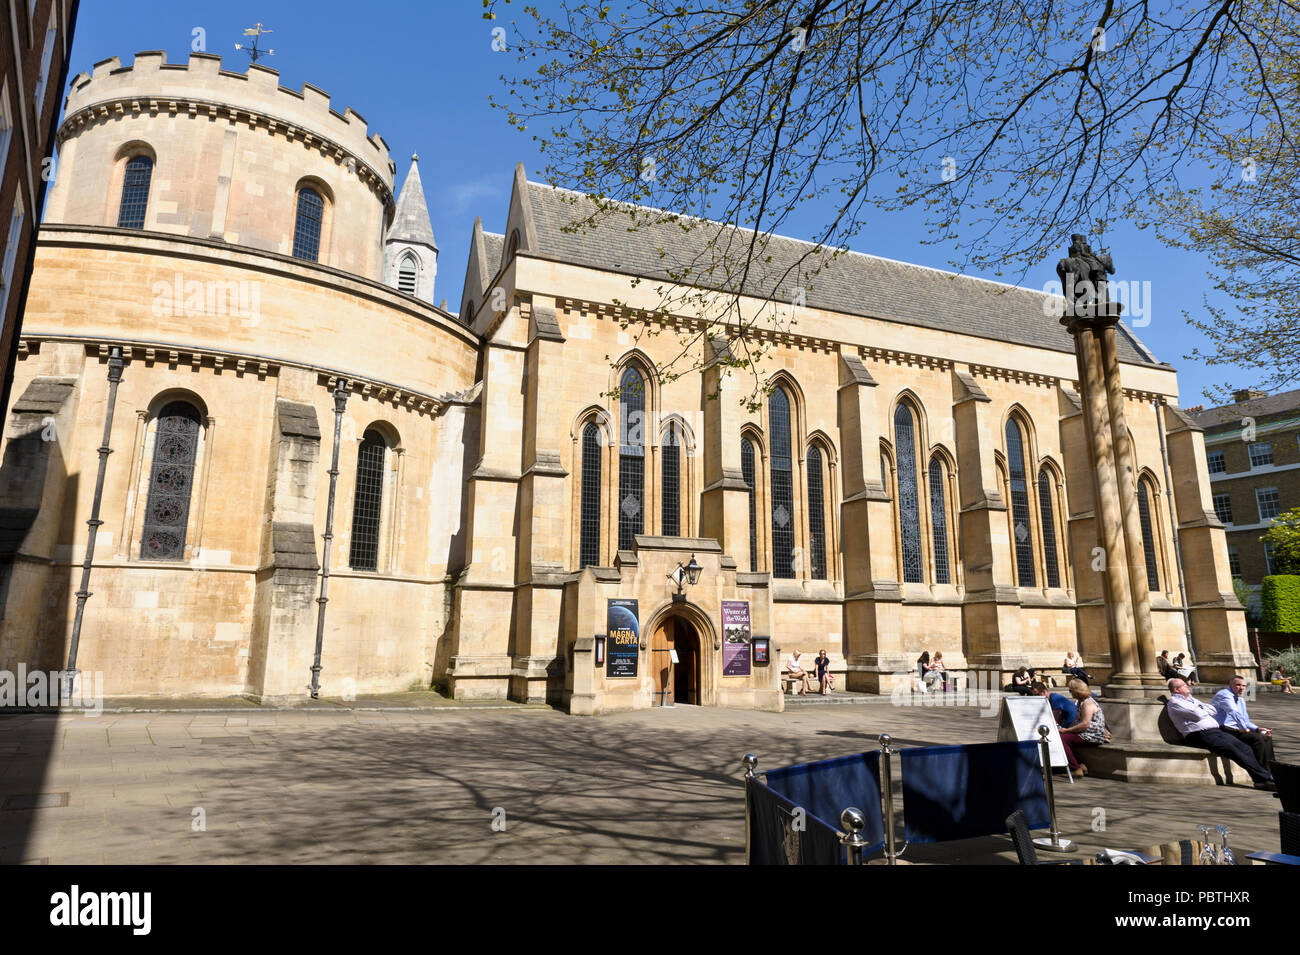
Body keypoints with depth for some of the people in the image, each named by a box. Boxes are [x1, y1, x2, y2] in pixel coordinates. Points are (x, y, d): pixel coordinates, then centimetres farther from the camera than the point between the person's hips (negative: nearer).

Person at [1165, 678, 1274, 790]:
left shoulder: (1191, 699, 26)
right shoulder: (1174, 702, -3)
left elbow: (1213, 710, 22)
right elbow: (1197, 715, -12)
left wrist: (1200, 707, 4)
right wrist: (1205, 711, 8)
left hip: (1215, 730, 9)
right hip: (1199, 735, -9)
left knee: (1244, 747, -9)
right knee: (1232, 749, -24)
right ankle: (1264, 777, -22)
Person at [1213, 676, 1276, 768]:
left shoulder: (1241, 700, 22)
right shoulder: (1225, 694, -10)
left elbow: (1245, 721, 22)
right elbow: (1234, 712, -24)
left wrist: (1257, 729, 4)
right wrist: (1244, 728, -21)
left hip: (1236, 729, 10)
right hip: (1224, 730, -10)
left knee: (1266, 737, 3)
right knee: (1257, 738, -24)